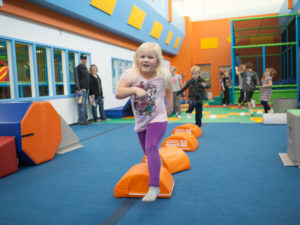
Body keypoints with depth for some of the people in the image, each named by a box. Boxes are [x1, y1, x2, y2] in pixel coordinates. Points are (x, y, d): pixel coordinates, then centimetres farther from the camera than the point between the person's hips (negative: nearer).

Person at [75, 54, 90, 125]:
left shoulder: (86, 68, 19)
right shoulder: (78, 68, -5)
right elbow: (77, 79, -12)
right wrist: (78, 89, -19)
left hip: (86, 89, 8)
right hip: (81, 89, -8)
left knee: (85, 105, 10)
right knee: (81, 105, -8)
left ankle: (85, 119, 15)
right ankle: (81, 120, -4)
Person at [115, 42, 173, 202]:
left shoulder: (163, 75, -13)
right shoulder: (130, 75, -16)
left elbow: (168, 90, 9)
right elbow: (118, 94, -30)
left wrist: (169, 107, 7)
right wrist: (135, 89, -46)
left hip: (158, 118, -3)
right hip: (140, 121, 3)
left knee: (151, 147, -25)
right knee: (147, 151, 21)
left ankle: (154, 187, -20)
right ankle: (156, 163, 56)